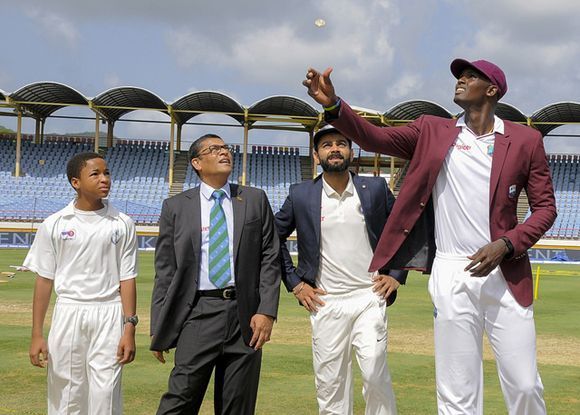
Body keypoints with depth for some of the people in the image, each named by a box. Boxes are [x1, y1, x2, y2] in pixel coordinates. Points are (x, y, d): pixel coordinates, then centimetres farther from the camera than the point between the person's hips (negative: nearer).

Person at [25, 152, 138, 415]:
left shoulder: (122, 224, 2)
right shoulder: (55, 224, 1)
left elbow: (127, 279, 2)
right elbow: (44, 280, 2)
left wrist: (129, 328, -4)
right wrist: (36, 335, 0)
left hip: (109, 316, 0)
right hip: (68, 314, 0)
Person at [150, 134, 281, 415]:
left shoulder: (255, 200, 10)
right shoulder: (175, 207, 8)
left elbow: (270, 258, 6)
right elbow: (165, 270, 6)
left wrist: (267, 311, -5)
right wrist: (158, 328, 2)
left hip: (245, 315, 1)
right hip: (198, 313, -1)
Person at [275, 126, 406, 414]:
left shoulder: (375, 188, 2)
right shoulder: (300, 195, 2)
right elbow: (273, 238, 12)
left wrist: (396, 274, 5)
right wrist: (294, 283, 6)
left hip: (370, 298, -1)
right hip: (326, 303, 1)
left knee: (375, 373, -15)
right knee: (330, 386, 4)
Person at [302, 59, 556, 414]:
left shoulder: (525, 140, 5)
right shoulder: (432, 131, 9)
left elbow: (545, 206, 4)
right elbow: (376, 138, -1)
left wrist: (506, 244, -12)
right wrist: (333, 104, -18)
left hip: (506, 274, 0)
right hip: (451, 275, 1)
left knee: (524, 386, 3)